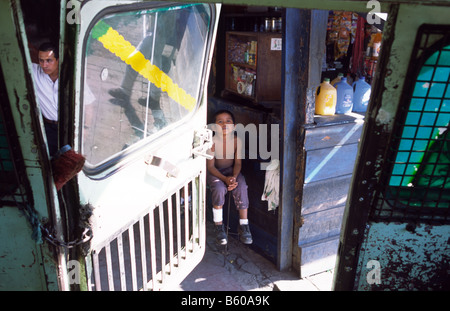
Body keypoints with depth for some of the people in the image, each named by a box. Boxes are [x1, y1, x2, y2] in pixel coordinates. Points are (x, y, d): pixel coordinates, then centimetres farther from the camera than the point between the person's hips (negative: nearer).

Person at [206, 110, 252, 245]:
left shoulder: (237, 140, -11)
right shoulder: (212, 142, -19)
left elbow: (238, 163, -6)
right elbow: (210, 166, -16)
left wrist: (234, 177, -26)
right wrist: (225, 179, -30)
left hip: (231, 170, 3)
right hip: (214, 172, -2)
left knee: (241, 187, -26)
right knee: (219, 189, -32)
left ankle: (243, 225, -14)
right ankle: (219, 227, -16)